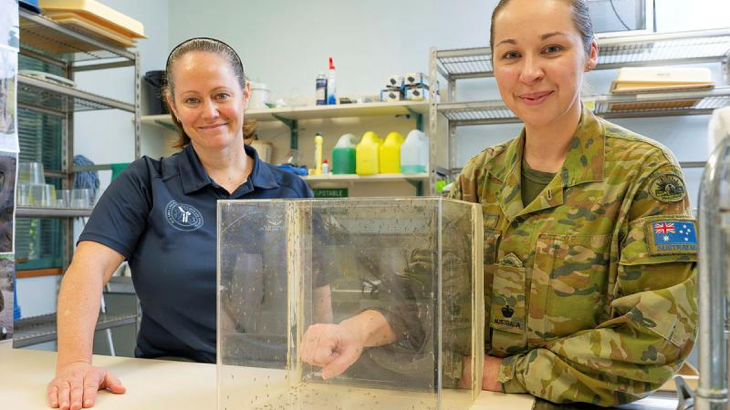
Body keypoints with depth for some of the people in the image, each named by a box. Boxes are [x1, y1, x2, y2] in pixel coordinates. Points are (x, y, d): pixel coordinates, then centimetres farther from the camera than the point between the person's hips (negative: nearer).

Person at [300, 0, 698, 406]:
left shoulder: (646, 173, -9)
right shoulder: (481, 174, 3)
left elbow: (652, 343, -14)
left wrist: (505, 373, -13)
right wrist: (361, 328, -24)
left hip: (587, 404, -2)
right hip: (481, 402, 2)